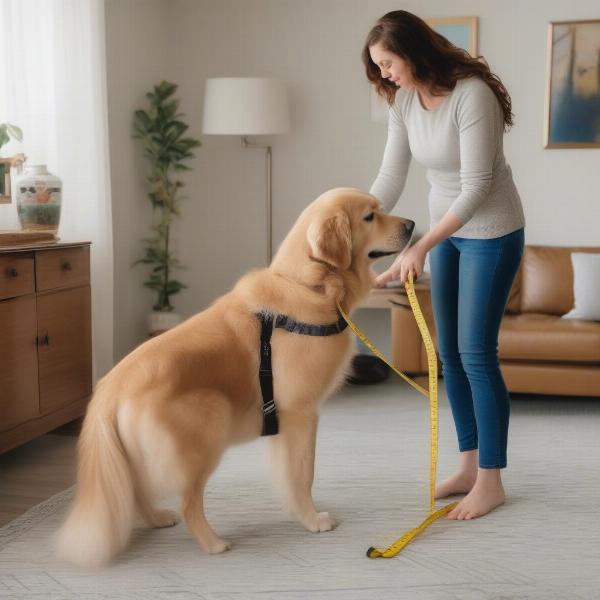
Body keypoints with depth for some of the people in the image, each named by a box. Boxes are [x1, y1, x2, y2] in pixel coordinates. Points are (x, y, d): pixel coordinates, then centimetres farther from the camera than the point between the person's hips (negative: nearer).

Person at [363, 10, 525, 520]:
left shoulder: (472, 94, -25)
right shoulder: (404, 100, -3)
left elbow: (476, 186, -27)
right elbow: (390, 179, -2)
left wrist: (420, 248, -30)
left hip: (492, 232, -8)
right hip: (447, 230, 8)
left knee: (477, 353, -8)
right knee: (449, 351, 9)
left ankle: (491, 481, 5)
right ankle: (470, 464, 21)